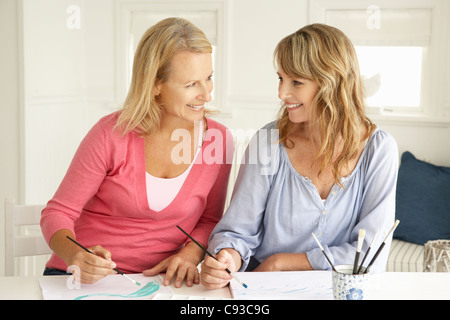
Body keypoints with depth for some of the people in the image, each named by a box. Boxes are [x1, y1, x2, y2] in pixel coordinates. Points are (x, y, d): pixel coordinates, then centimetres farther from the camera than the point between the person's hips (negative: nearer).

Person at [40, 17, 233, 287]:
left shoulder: (219, 140, 0)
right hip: (84, 276, -1)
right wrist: (75, 255, -22)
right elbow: (58, 213, -1)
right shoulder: (113, 133, -8)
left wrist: (189, 255, -7)